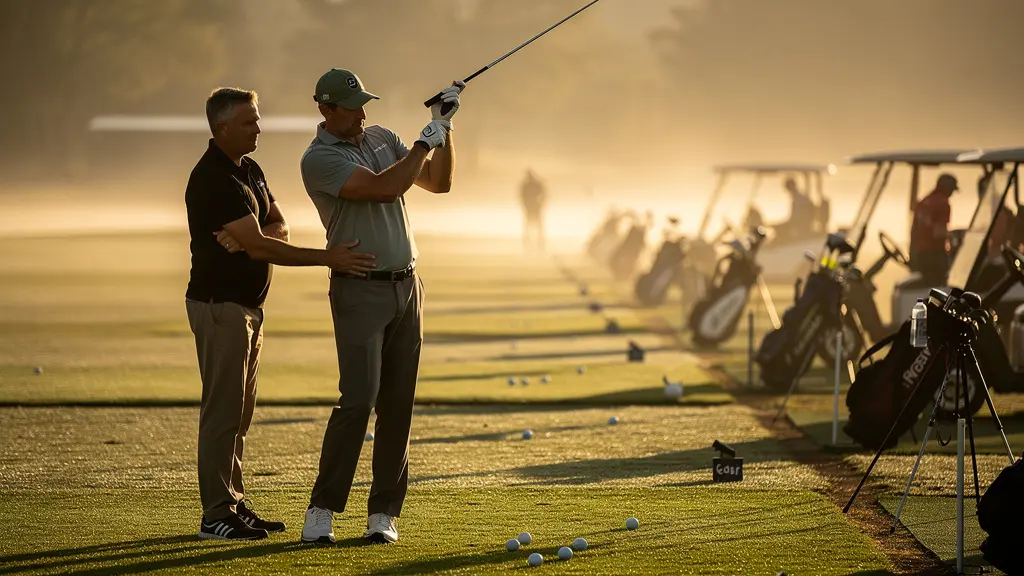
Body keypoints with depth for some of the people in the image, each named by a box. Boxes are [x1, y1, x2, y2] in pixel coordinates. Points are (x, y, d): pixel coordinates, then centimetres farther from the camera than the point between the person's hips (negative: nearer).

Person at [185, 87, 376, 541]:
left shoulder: (249, 170, 12)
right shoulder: (213, 179, -20)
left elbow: (278, 228, 7)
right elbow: (260, 247, -25)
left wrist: (248, 236, -16)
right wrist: (328, 258, -27)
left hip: (248, 305, 9)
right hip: (219, 304, -9)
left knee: (241, 410, 12)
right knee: (223, 409, -8)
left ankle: (235, 504, 17)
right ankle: (216, 516, -5)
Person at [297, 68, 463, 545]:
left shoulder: (382, 139, 12)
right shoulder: (319, 159, -11)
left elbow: (439, 182, 14)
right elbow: (385, 187, -22)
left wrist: (445, 126, 2)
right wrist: (427, 139, -12)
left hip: (407, 286, 6)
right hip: (360, 290, -6)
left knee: (398, 404, 3)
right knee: (358, 399, -14)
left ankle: (384, 513, 6)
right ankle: (322, 510, -8)